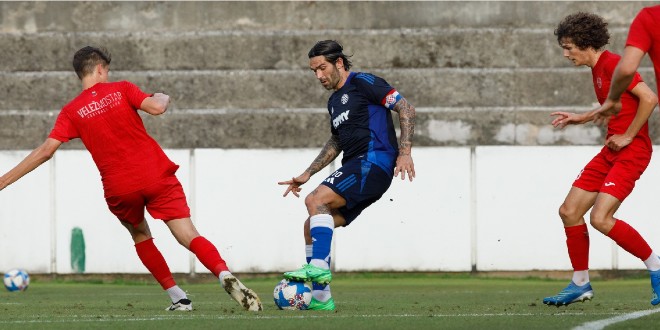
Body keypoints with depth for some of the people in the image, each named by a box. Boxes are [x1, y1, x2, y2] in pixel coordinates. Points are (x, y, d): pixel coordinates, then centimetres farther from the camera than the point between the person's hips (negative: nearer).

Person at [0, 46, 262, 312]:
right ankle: (224, 274, -31)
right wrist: (162, 97, 15)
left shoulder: (71, 112, 6)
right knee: (189, 237, -4)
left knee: (140, 236, 25)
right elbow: (156, 107, -10)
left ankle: (178, 298, 15)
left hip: (119, 189, 1)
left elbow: (45, 151, -2)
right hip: (156, 175, -1)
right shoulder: (121, 90, 4)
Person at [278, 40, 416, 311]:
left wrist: (405, 152, -18)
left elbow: (406, 109, -9)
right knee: (311, 226, 4)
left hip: (374, 161, -9)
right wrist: (307, 174, 28)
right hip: (355, 166, 9)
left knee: (316, 200, -25)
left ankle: (319, 267, -30)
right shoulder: (334, 101, 22)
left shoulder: (363, 83, -4)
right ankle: (320, 297, 4)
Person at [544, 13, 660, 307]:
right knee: (569, 211, 6)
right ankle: (580, 284, 16)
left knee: (600, 218, -19)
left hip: (631, 150, -10)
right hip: (611, 150, 10)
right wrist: (580, 118, 22)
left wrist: (628, 136, -17)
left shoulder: (612, 64, -15)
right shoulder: (597, 69, 14)